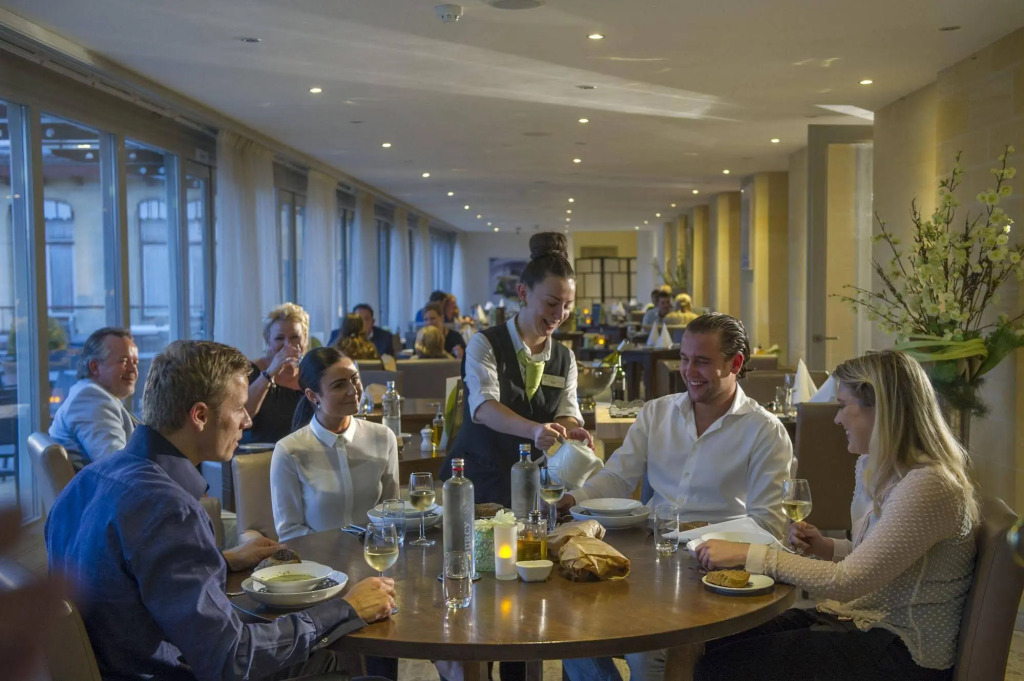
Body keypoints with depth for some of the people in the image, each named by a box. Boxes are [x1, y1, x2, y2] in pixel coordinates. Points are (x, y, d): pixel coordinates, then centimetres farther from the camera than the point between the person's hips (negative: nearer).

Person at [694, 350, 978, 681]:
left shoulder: (926, 486, -23)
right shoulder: (873, 467, 8)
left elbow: (847, 582, -25)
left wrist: (749, 554, -23)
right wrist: (826, 547, 2)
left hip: (904, 654, -9)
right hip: (861, 618, 9)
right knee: (720, 643, -4)